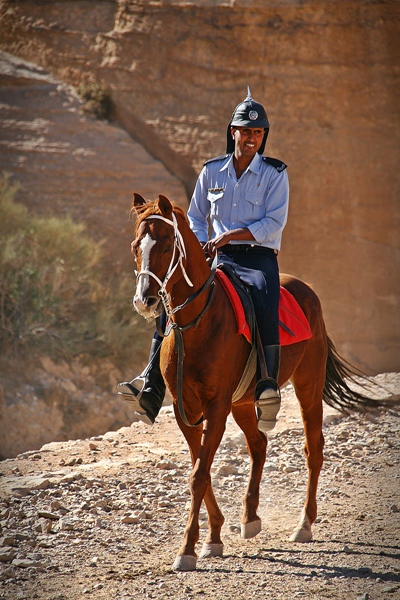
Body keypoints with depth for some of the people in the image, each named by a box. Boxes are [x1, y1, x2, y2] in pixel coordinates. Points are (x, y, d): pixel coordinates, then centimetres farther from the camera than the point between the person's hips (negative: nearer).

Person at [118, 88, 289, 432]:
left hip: (259, 259, -4)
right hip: (219, 260, 4)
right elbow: (195, 218, 20)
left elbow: (273, 224, -8)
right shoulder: (212, 172, 12)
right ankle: (151, 393, -22)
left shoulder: (275, 174, 1)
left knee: (264, 301, -38)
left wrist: (228, 235, -17)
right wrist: (201, 245, -1)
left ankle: (267, 391, -45)